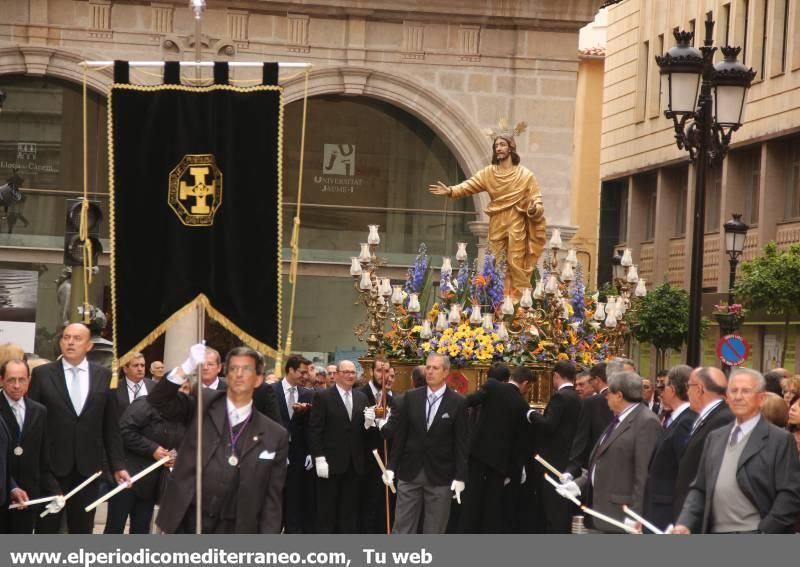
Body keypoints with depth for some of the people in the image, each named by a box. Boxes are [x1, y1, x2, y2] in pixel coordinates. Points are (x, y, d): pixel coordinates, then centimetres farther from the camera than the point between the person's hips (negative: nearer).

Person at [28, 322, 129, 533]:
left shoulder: (104, 376, 5)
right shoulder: (42, 374, 0)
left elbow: (111, 426, 7)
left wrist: (117, 465, 4)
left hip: (88, 466, 2)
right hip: (50, 465, -2)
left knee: (82, 531, 8)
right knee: (47, 531, 4)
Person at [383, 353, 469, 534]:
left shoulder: (458, 402, -4)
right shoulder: (411, 397, 3)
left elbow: (462, 442, -4)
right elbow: (400, 435, 5)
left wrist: (460, 476, -9)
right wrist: (391, 466, 1)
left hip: (440, 475, -2)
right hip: (410, 472, 2)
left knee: (434, 531, 6)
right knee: (401, 528, 3)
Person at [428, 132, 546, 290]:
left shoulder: (525, 175, 0)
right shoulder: (488, 173, 7)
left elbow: (535, 200, -2)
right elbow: (469, 185, -4)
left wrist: (533, 209, -25)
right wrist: (451, 191, -21)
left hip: (516, 227, -3)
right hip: (496, 227, 3)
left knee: (516, 267, -7)